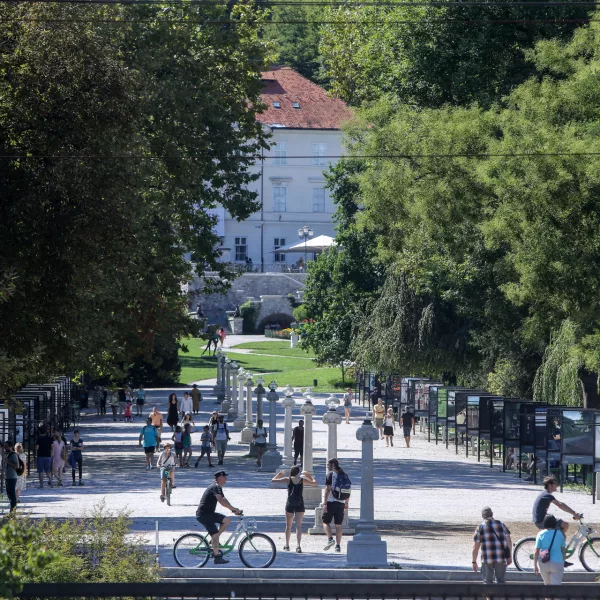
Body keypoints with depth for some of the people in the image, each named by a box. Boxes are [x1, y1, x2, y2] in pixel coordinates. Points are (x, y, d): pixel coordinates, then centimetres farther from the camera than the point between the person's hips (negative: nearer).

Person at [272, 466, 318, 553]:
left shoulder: (288, 480, -1)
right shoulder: (302, 480, 2)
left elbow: (273, 480, 4)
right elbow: (314, 483, 17)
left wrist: (280, 474, 19)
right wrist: (308, 475, 25)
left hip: (290, 505, 0)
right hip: (300, 505, 0)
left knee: (288, 526, 14)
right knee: (299, 525, -4)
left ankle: (287, 545, 24)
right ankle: (299, 545, -19)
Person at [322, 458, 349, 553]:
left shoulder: (330, 474, -7)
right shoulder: (344, 475, 11)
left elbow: (328, 489, -13)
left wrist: (325, 503, -14)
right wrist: (346, 503, 24)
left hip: (331, 502, -5)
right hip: (341, 503, 5)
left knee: (326, 521, 6)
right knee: (338, 524, 7)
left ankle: (330, 538, -15)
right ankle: (338, 545, 3)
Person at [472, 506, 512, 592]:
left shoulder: (480, 527, 1)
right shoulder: (501, 524, 8)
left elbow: (475, 547, -1)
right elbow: (509, 541, 7)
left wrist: (474, 562, 5)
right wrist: (509, 556, 15)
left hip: (487, 559, -2)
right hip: (501, 559, 2)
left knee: (488, 582, 7)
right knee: (501, 581, 13)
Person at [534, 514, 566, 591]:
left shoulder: (541, 534, -3)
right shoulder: (559, 534, -1)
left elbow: (536, 551, -6)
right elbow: (563, 550, 5)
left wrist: (535, 565, -1)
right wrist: (563, 561, 19)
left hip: (543, 564, 1)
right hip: (557, 563, -1)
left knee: (547, 584, 21)